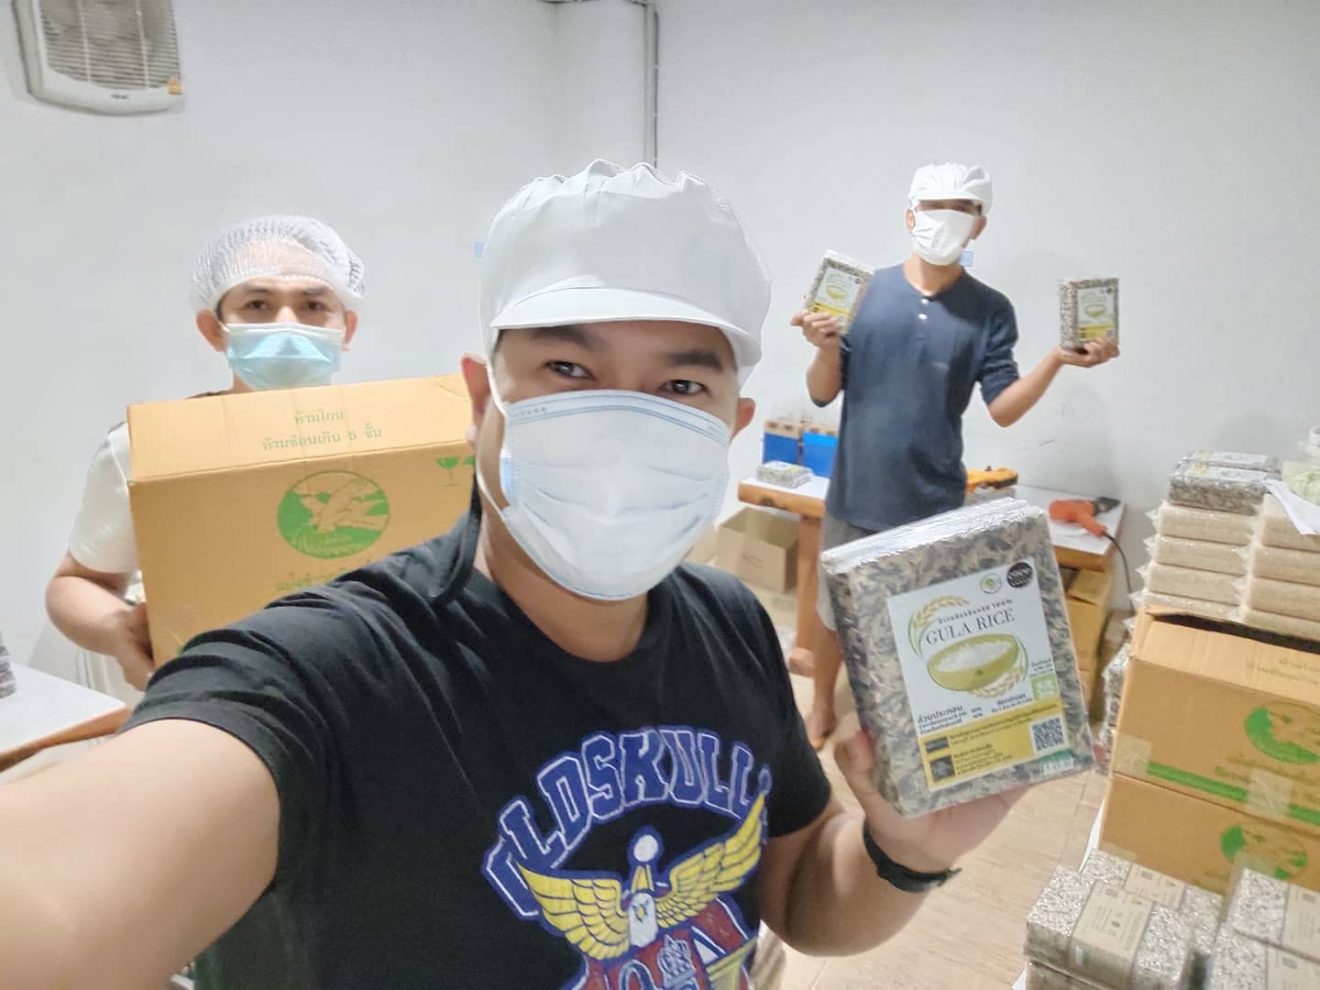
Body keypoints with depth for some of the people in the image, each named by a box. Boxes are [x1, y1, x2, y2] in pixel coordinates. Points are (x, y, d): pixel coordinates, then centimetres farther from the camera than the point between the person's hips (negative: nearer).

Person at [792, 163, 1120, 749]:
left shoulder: (990, 311, -1)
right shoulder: (866, 290, -3)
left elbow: (1003, 409, -5)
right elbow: (822, 394, -3)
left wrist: (1057, 361, -18)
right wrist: (827, 347, -22)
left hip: (932, 501, 0)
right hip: (855, 493, 0)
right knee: (834, 612, 15)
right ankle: (821, 708, 39)